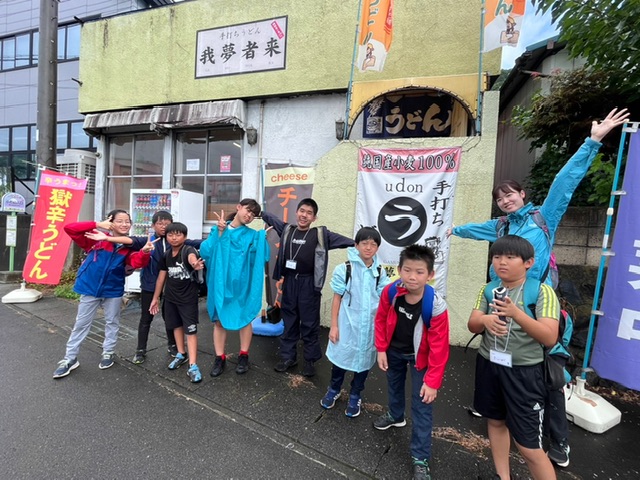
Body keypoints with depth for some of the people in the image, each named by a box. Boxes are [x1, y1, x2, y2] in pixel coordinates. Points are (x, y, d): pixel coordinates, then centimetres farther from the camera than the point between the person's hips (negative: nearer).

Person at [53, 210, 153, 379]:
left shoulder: (129, 246, -5)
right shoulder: (97, 238, -11)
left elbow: (137, 262, -22)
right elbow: (70, 228, -19)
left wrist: (144, 251, -43)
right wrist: (98, 225, -27)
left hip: (113, 291, 2)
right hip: (90, 288, -2)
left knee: (112, 322, 15)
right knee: (81, 324, 12)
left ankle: (108, 353, 34)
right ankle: (70, 359, 27)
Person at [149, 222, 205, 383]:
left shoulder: (188, 250, -16)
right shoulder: (166, 255, 2)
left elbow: (192, 257, -42)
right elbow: (161, 277, 10)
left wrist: (195, 264, -66)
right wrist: (155, 298, 13)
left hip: (188, 297, -6)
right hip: (170, 297, 6)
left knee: (191, 330, -4)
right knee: (177, 326, 19)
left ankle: (193, 366, -1)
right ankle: (181, 354, 38)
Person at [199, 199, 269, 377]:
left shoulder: (252, 235, 0)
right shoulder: (218, 230, 3)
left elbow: (258, 258, -13)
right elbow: (205, 251, -10)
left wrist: (261, 239, -23)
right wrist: (219, 233, -17)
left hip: (242, 283, -1)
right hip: (220, 282, 1)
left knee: (245, 318, 8)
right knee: (219, 320, 8)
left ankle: (243, 356, 24)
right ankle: (220, 358, 22)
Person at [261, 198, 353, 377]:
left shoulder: (320, 234, -3)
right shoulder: (286, 229, 7)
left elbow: (341, 240, -11)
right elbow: (270, 217, 21)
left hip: (308, 283, -3)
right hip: (289, 281, 4)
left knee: (309, 323, 6)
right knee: (289, 320, 15)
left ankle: (310, 360, 22)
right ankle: (288, 356, 30)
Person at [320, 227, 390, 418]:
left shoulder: (380, 273, -1)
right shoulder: (344, 269, -9)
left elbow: (383, 300, 6)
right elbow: (337, 298, -4)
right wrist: (334, 325, -5)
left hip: (370, 326, 2)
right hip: (347, 324, -2)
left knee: (364, 360, 16)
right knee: (341, 357, 14)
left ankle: (355, 396, 39)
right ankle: (334, 389, 41)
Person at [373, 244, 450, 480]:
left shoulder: (436, 306, -33)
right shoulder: (390, 292, -25)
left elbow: (439, 347, -24)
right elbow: (381, 320, -7)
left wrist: (432, 381, -20)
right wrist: (381, 349, -6)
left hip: (420, 357, -3)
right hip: (394, 350, 4)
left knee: (422, 406, 2)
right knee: (393, 386, 28)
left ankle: (420, 458, 23)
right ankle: (395, 415, 59)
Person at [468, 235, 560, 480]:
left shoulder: (542, 291, -13)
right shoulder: (488, 289, 0)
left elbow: (550, 338, -21)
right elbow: (472, 326, -3)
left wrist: (516, 314, -35)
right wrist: (485, 319, -26)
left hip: (524, 372, -5)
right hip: (489, 365, 5)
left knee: (529, 446, 0)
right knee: (495, 421, 21)